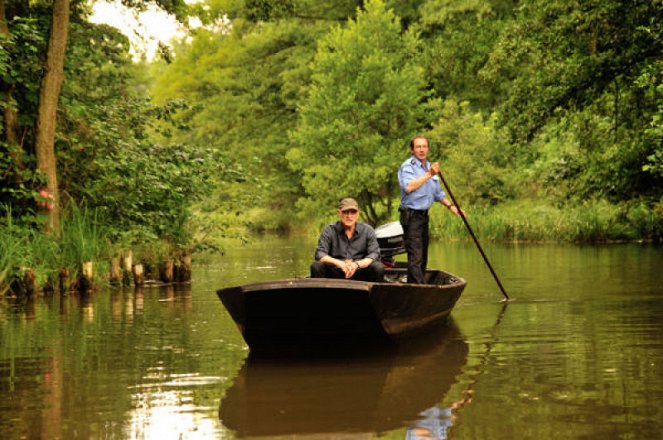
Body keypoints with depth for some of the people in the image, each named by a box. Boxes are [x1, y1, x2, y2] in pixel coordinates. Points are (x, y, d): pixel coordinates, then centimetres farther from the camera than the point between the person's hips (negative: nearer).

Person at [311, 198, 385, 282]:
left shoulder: (367, 230, 5)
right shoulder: (329, 230, 2)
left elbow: (374, 254, -5)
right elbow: (319, 254, -9)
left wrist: (357, 264, -25)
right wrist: (340, 263, -28)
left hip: (359, 276, 1)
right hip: (334, 274, -1)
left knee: (379, 267, -26)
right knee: (316, 266, -28)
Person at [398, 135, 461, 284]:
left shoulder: (430, 167, 17)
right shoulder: (408, 166, -10)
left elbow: (438, 193, 28)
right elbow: (408, 187, -30)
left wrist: (450, 206, 16)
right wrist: (428, 174, -29)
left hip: (424, 215, 9)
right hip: (411, 216, -9)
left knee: (423, 257, 11)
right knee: (415, 257, -14)